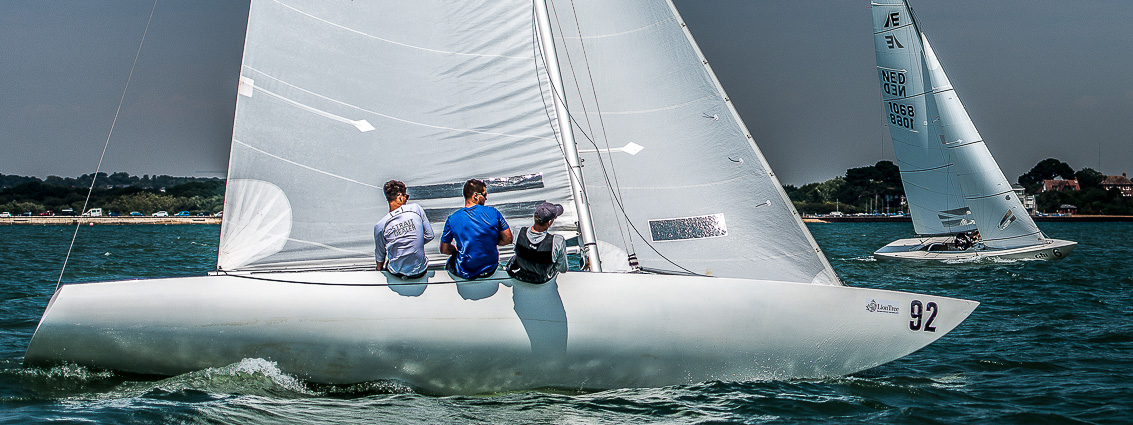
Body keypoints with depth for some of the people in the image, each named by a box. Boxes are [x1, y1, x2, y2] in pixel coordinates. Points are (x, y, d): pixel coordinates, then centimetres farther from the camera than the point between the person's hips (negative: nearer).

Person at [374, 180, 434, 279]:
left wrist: (379, 269, 23)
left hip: (397, 272, -1)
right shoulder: (416, 209, -11)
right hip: (420, 272, 1)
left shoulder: (380, 226, -12)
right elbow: (429, 236, -2)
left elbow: (379, 255, 2)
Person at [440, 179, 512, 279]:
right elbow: (508, 239, -2)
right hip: (490, 270, 1)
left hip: (465, 273, -1)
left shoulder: (452, 219, -11)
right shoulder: (494, 213, -10)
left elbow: (444, 250, -2)